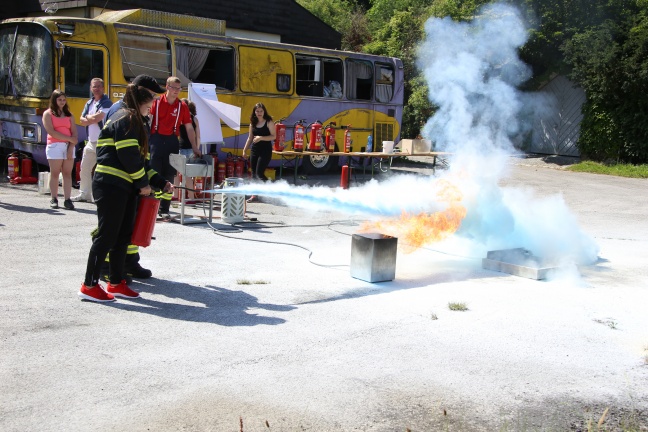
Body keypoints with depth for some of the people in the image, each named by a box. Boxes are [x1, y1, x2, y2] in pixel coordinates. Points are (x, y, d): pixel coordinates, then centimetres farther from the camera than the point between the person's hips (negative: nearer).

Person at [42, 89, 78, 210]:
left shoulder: (69, 114, 16)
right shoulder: (48, 114, 4)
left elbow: (74, 133, 7)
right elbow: (51, 132, -9)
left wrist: (71, 147, -7)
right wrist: (69, 138, -11)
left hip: (69, 146, 3)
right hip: (54, 146, -3)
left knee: (67, 173, -1)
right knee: (54, 173, -1)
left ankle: (67, 199, -3)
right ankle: (54, 199, 5)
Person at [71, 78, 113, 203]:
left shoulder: (106, 103, -8)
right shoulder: (89, 103, 16)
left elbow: (98, 118, -19)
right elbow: (82, 121, 8)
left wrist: (88, 117, 0)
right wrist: (93, 119, -9)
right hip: (91, 141, 8)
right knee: (85, 168, 15)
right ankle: (84, 194, 27)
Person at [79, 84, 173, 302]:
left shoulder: (134, 122, 22)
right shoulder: (125, 119, -9)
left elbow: (140, 159, 22)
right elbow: (129, 155, -18)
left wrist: (161, 183, 15)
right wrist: (143, 183, -10)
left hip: (125, 188, 10)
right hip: (111, 186, -10)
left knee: (123, 235, 12)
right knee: (107, 235, -6)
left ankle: (116, 282, 20)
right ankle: (89, 285, 0)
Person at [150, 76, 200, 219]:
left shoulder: (182, 106, 5)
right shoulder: (157, 102, 0)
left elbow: (189, 128, 8)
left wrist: (195, 148, 4)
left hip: (172, 142, 2)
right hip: (156, 139, -2)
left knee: (169, 177, 4)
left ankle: (164, 210, 12)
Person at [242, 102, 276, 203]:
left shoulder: (269, 122, -5)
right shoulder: (253, 123, 11)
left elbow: (273, 136, -11)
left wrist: (261, 138, -20)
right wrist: (244, 149, 13)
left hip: (265, 150, -6)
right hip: (254, 150, 6)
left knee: (259, 173, -13)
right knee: (254, 173, 7)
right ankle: (254, 195, 14)